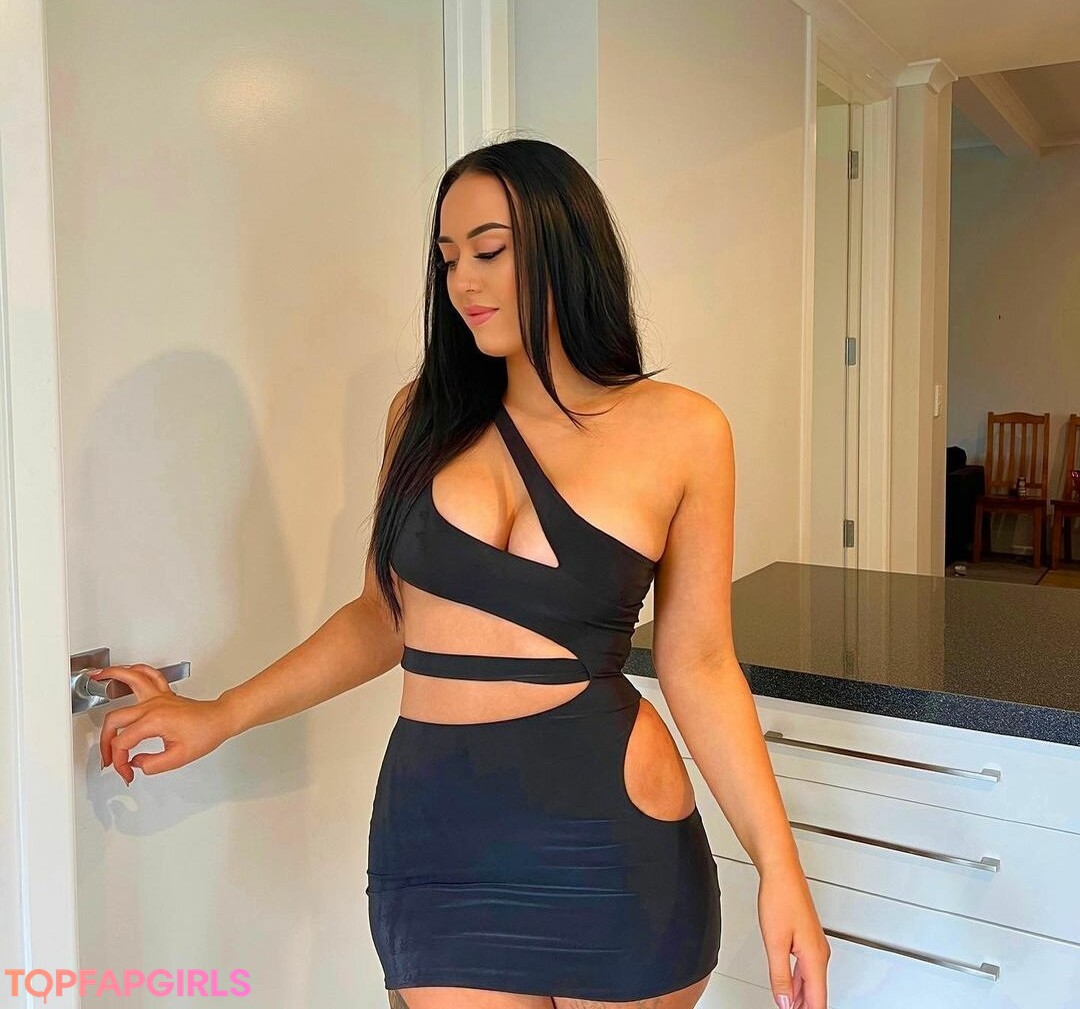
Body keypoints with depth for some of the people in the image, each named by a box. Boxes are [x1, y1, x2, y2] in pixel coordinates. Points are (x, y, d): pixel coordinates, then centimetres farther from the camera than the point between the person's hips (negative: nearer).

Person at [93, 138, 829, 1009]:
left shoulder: (679, 430, -4)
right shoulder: (426, 413, 3)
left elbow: (698, 665, -1)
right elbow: (383, 615, 11)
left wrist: (779, 867, -5)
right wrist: (221, 716, 9)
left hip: (612, 843, -1)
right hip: (433, 838, 2)